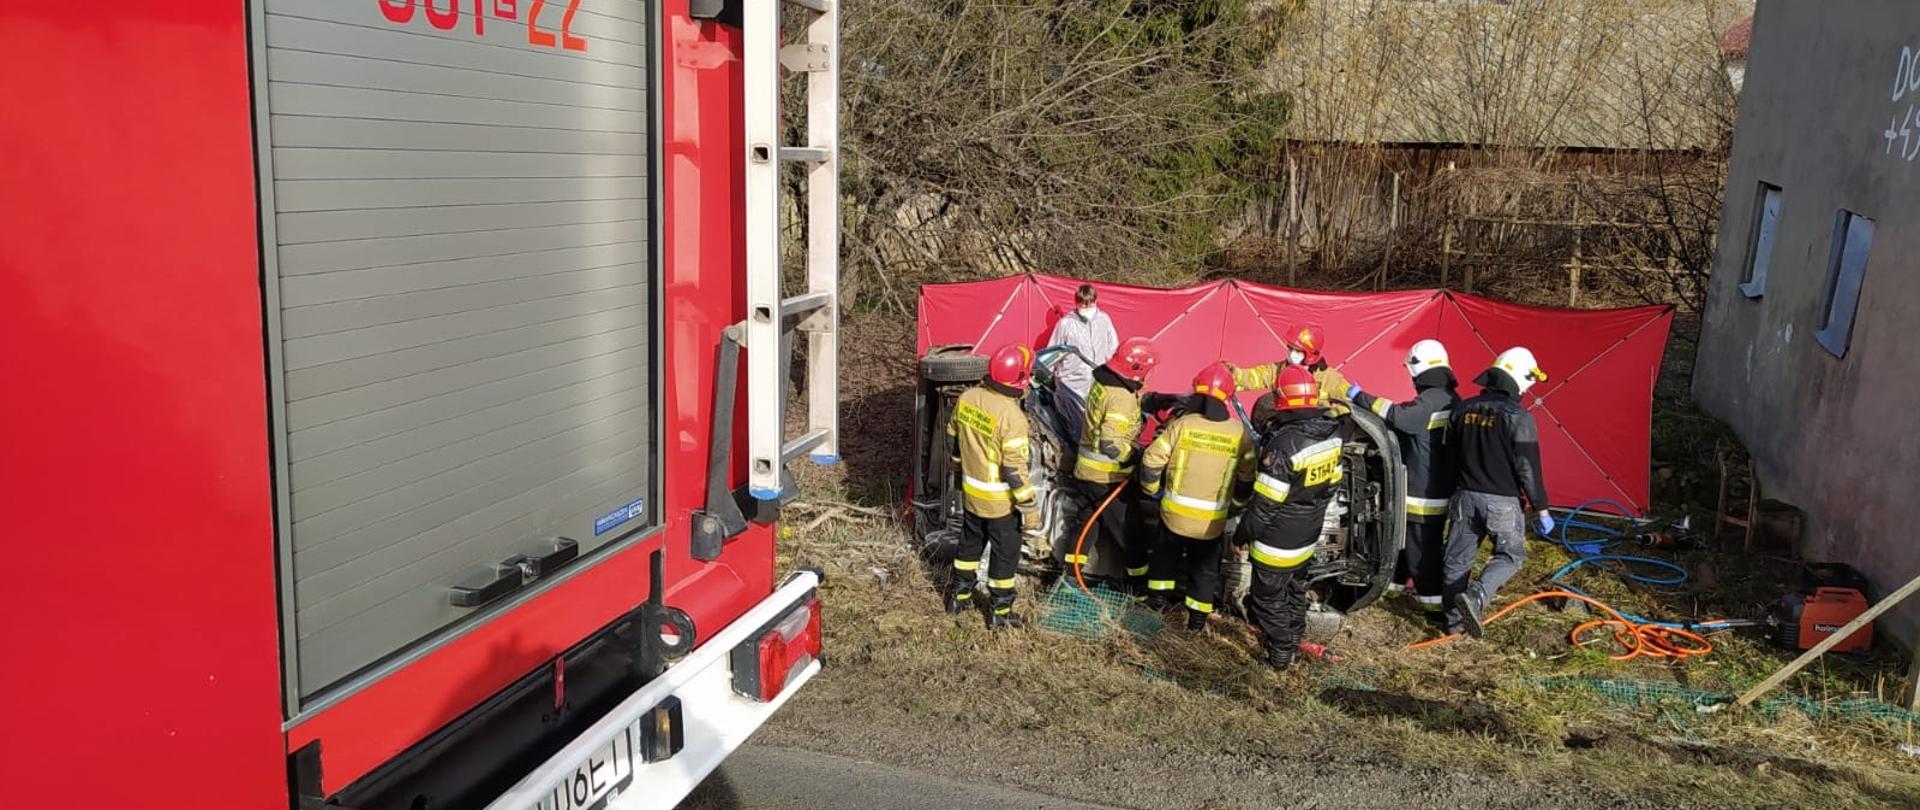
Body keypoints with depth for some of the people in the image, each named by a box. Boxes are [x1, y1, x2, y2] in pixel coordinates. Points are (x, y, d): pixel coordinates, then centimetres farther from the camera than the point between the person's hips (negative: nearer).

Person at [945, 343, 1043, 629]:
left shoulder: (967, 398, -6)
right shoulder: (1011, 417, -27)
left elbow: (955, 440, 7)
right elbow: (1015, 469, -24)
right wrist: (1029, 507, -15)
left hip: (971, 492, 6)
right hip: (1000, 500, -6)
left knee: (970, 543, 25)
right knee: (1005, 552, 12)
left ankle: (958, 595, 38)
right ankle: (999, 611, 22)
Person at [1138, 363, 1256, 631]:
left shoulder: (1182, 424, -14)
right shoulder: (1239, 432, -9)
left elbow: (1152, 460, -10)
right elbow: (1247, 477, 0)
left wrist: (1151, 487, 8)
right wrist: (1237, 501, 19)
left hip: (1175, 511, -1)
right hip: (1212, 519, 1)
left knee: (1166, 551, 25)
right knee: (1205, 565, 18)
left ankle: (1158, 594, 36)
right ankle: (1198, 616, 24)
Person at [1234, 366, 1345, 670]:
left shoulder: (1284, 442, -30)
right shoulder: (1331, 433, -7)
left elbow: (1265, 502, -25)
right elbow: (1332, 481, 7)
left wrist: (1242, 534, -11)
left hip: (1277, 542, -7)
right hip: (1308, 537, 8)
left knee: (1270, 598, 12)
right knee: (1294, 590, 26)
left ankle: (1279, 655, 25)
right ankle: (1292, 642, 43)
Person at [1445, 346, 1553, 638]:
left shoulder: (1464, 409, 4)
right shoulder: (1518, 417, -14)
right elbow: (1528, 468, -13)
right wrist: (1541, 509, -5)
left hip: (1466, 496, 5)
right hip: (1502, 501, -5)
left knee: (1459, 558, 12)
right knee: (1509, 554, 11)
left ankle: (1454, 619, 18)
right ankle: (1475, 598, -11)